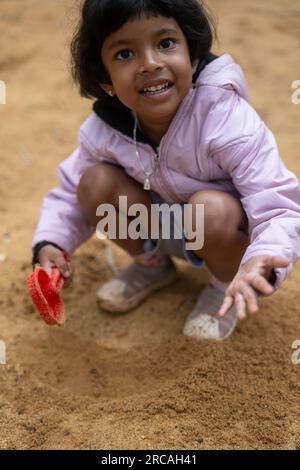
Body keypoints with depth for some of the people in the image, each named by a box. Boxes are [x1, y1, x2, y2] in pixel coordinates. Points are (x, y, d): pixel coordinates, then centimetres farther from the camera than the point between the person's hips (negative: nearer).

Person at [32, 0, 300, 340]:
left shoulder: (229, 121, -33)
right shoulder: (102, 130, -18)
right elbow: (70, 193, -2)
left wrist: (260, 262, -57)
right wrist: (50, 242, -23)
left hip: (227, 232, -4)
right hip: (165, 231, 4)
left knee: (212, 208, -37)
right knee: (95, 183, -18)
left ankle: (225, 285, -2)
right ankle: (151, 264, 11)